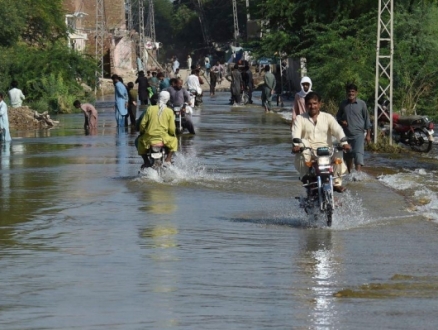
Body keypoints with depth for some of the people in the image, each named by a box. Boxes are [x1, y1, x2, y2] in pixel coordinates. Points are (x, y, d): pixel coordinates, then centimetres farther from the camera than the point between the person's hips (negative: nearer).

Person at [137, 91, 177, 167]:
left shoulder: (150, 109, -2)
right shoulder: (169, 111, -2)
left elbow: (143, 124, 1)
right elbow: (172, 129, 0)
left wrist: (141, 132, 21)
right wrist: (173, 134, 23)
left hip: (149, 137, 0)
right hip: (163, 138, 0)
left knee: (140, 141, 32)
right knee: (174, 140, 31)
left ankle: (146, 162, 22)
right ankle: (167, 160, 20)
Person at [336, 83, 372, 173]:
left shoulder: (361, 104, -2)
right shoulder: (343, 104, 6)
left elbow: (366, 119, 3)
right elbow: (338, 116, 20)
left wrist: (368, 134, 0)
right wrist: (341, 121, -5)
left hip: (358, 133, -4)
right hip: (346, 134, 4)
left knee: (358, 154, -20)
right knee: (348, 156, 14)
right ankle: (349, 174, 30)